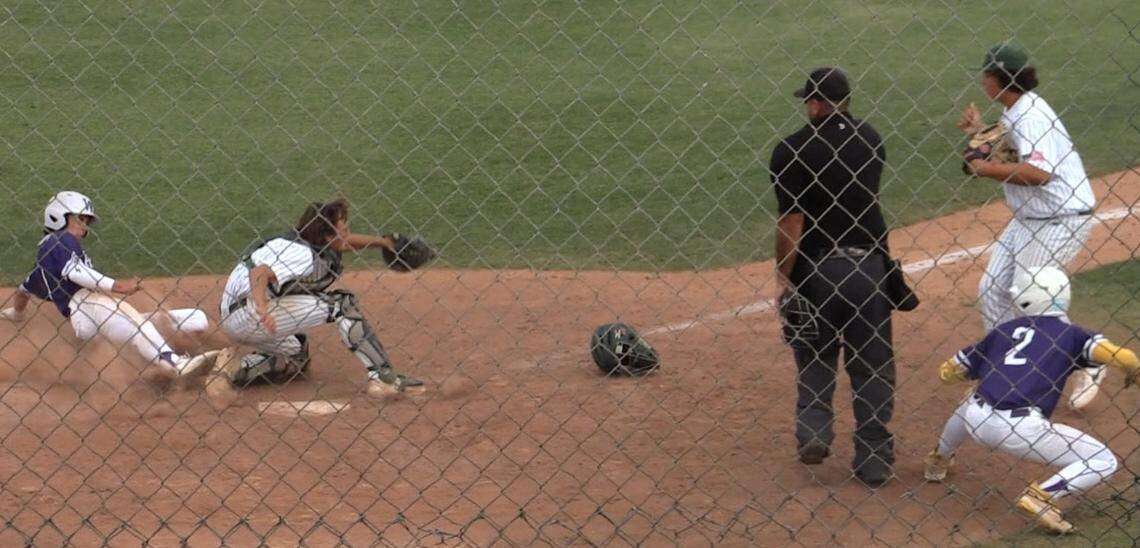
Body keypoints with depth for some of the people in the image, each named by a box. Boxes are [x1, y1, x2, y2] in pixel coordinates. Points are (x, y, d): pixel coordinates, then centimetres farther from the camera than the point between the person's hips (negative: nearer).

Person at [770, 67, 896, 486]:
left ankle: (813, 432, -2)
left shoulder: (792, 151, -11)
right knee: (872, 364, 10)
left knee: (814, 359, 17)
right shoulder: (869, 140, 2)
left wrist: (783, 277, -7)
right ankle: (874, 461, 11)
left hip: (816, 268, -2)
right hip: (869, 264, 3)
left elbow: (791, 222, -14)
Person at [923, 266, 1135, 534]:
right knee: (1103, 461, 4)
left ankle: (938, 461, 54)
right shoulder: (1069, 333, 9)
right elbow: (1119, 356, -8)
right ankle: (1041, 495, -12)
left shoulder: (1002, 331, 19)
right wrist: (1134, 372, 15)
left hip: (978, 422, 5)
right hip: (1022, 429, -5)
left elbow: (948, 373, 25)